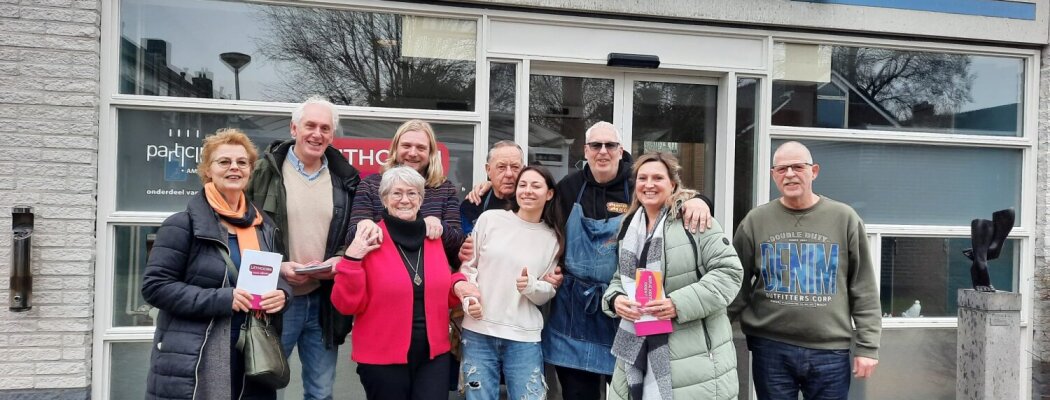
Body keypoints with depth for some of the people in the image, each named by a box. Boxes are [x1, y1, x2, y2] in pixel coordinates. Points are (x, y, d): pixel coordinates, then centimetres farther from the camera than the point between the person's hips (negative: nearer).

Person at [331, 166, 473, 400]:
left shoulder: (434, 238, 6)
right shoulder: (369, 241, -8)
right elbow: (347, 304, -9)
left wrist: (458, 286, -3)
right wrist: (351, 259, -20)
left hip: (434, 355, 4)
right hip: (382, 358, -3)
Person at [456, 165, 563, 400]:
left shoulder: (552, 239, 6)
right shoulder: (490, 219, 2)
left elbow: (548, 294, 7)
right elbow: (468, 264, 8)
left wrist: (531, 285, -14)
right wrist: (469, 292, -10)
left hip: (525, 338, 1)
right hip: (478, 331, 0)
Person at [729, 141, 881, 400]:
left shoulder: (844, 218, 2)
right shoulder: (755, 221, 2)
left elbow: (864, 289, 3)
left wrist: (867, 345, -1)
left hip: (831, 351, 0)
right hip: (770, 349, 0)